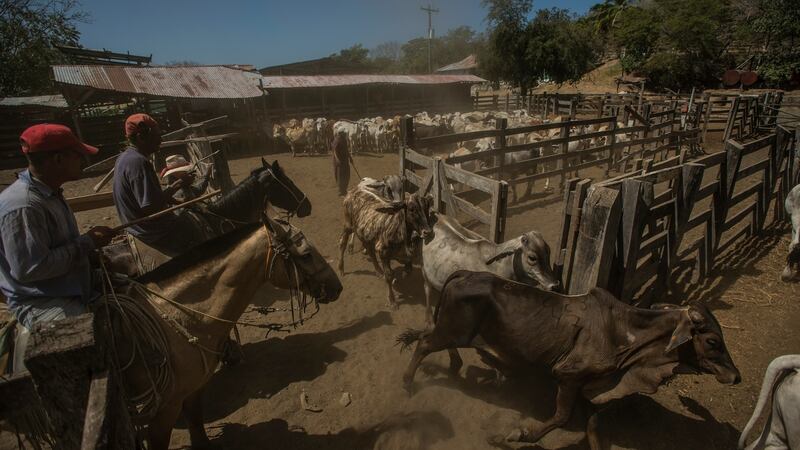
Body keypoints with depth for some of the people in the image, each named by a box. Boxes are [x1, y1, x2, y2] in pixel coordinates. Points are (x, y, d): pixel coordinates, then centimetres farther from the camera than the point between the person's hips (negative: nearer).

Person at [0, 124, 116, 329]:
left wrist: (89, 239, 6)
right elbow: (29, 269, -26)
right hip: (42, 303, -10)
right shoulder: (22, 206, -23)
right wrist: (86, 243, -19)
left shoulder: (50, 193, 9)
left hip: (74, 287, 10)